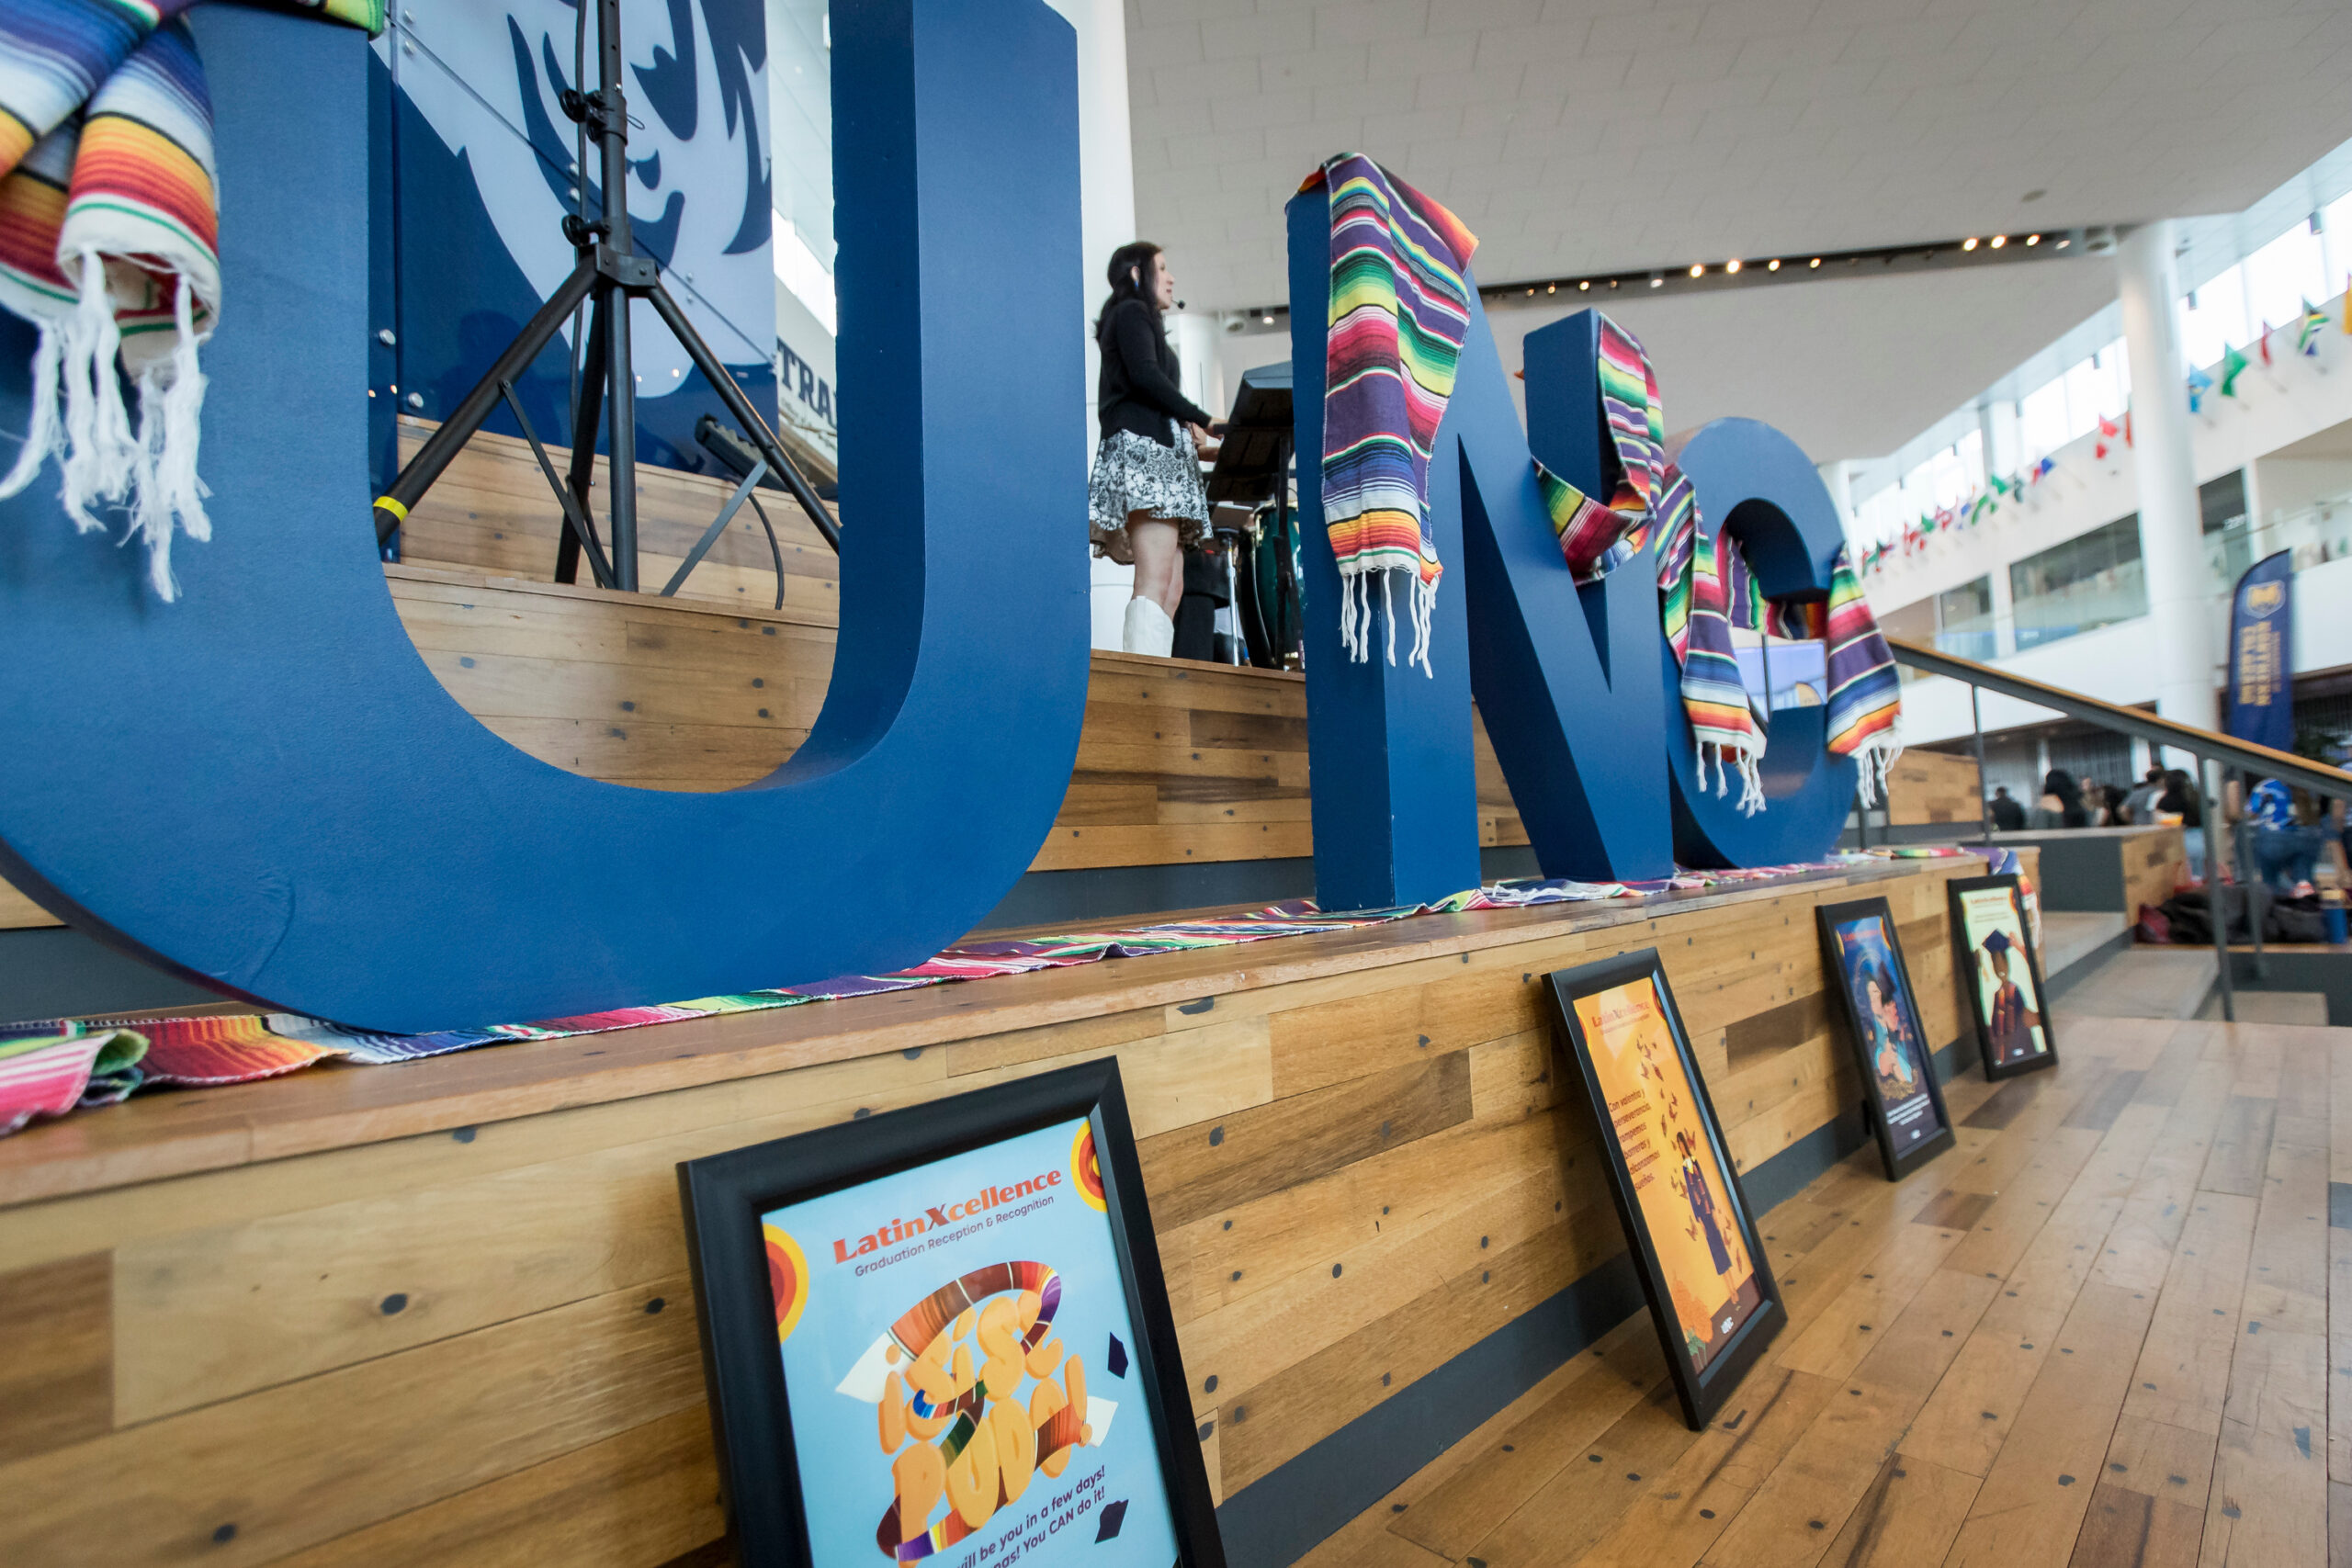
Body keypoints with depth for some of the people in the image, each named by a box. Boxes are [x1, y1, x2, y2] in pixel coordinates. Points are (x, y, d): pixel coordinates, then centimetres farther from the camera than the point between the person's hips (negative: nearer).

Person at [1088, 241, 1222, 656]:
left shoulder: (1142, 321, 34)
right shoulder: (1131, 312, 7)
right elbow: (1145, 375, -10)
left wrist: (1197, 446, 13)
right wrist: (1204, 421, -9)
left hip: (1161, 451, 9)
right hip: (1142, 447, -9)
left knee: (1171, 590, -3)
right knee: (1155, 583, -24)